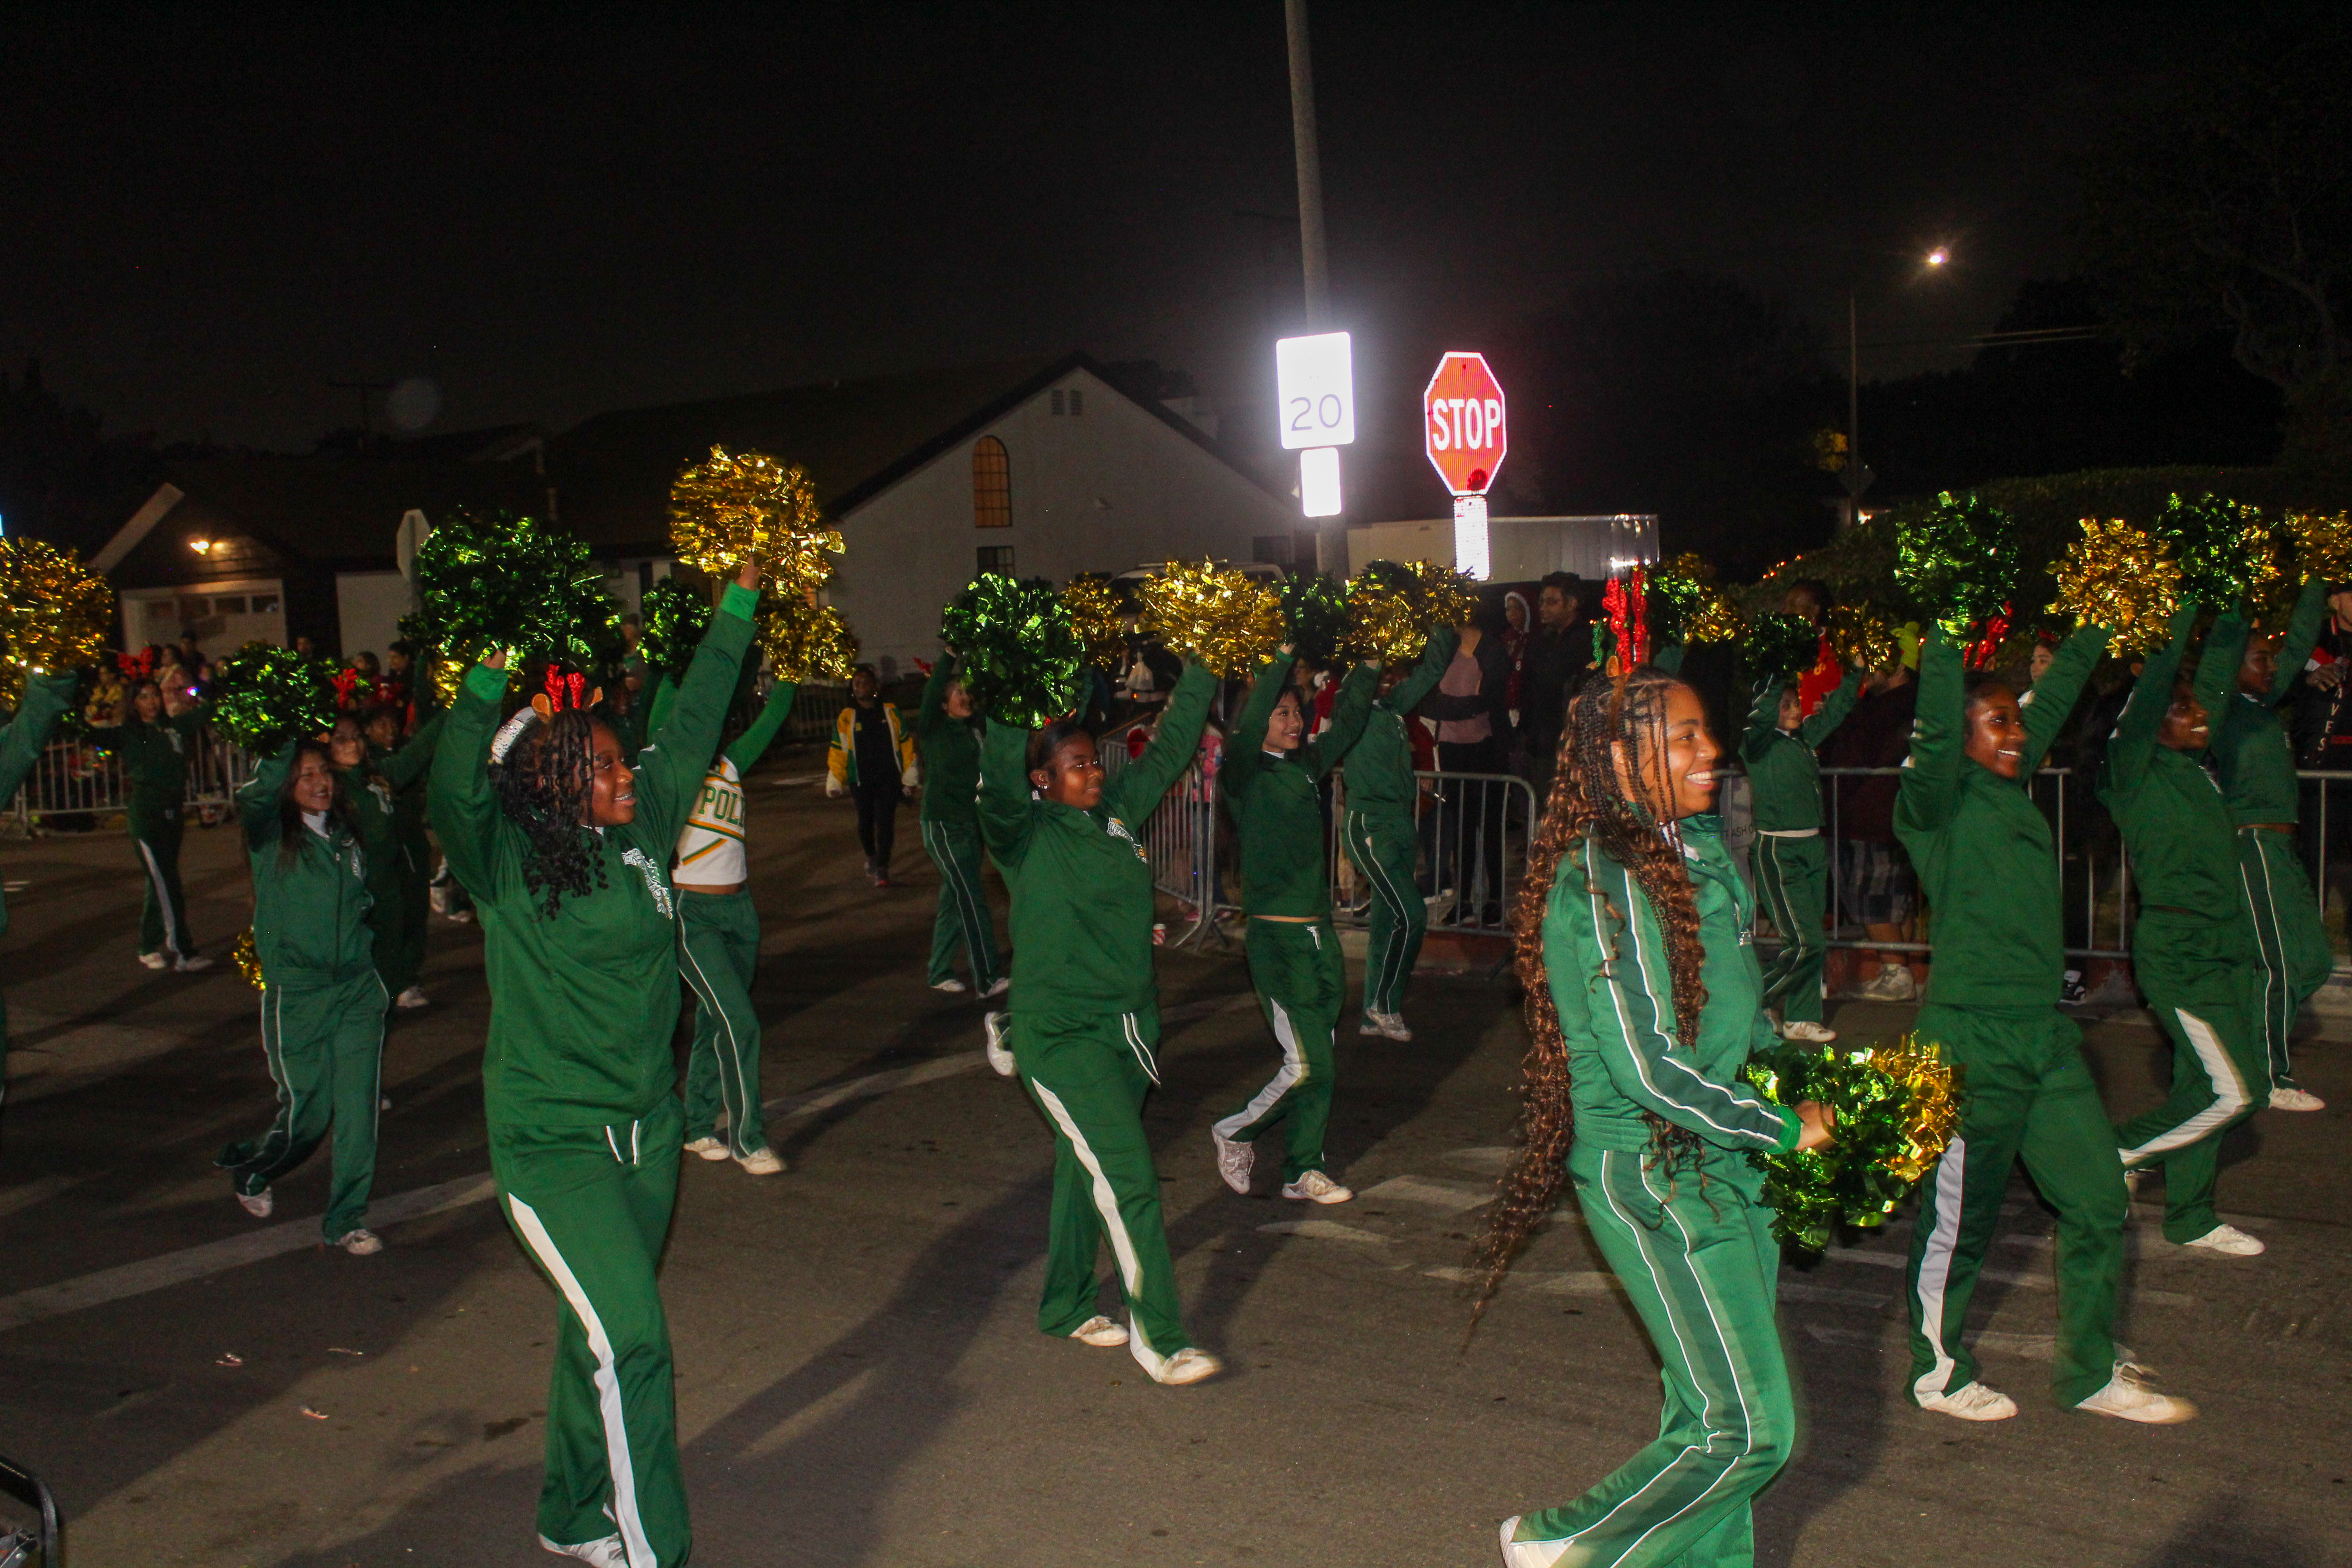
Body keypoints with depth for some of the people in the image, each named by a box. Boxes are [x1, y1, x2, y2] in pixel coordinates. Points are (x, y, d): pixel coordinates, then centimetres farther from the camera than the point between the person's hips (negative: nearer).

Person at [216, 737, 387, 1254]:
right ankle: (248, 1169, 35)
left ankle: (346, 1219, 9)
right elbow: (252, 797, -28)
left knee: (359, 1107, -3)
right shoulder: (271, 837, -4)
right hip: (296, 993, -4)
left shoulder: (347, 836, 10)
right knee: (307, 1111, 4)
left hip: (357, 988, 4)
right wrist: (292, 748, -31)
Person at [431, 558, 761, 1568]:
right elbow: (452, 794, -33)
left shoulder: (645, 830, 1)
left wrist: (735, 612, 13)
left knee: (600, 1331, 18)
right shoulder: (506, 862, -14)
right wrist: (486, 681, -41)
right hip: (552, 1141, -6)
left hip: (646, 1126, 6)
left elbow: (693, 727, 10)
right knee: (630, 1339, -12)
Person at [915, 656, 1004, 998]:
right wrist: (951, 655, -32)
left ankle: (940, 973, 24)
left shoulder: (972, 731, 8)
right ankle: (988, 981, -6)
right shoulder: (934, 730, -10)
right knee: (972, 902, -9)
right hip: (943, 825, -7)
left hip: (970, 824, 7)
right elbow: (931, 691, -25)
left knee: (954, 901, 13)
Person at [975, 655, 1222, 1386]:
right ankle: (1158, 1337, -2)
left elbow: (1170, 749, 14)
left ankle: (1066, 1307, 34)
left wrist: (1200, 674, 11)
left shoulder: (1117, 813, 6)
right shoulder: (1026, 837, -11)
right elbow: (999, 779, -31)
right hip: (1061, 1034, -7)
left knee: (1085, 1171, 19)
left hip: (1130, 1025, 7)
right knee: (1129, 1176, -10)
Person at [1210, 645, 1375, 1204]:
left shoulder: (1308, 766, 10)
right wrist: (1284, 657, -28)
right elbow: (1247, 728, -25)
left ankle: (1304, 1170, 20)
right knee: (1306, 1063, -8)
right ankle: (1235, 1134, 15)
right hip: (1275, 936, -7)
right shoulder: (1245, 774, -8)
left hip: (1320, 933, 7)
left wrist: (1368, 666, 3)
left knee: (1322, 1061, 9)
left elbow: (1347, 722, 15)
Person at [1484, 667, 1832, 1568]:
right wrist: (1783, 1129, -12)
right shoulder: (1606, 883, -21)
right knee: (1748, 1429, -3)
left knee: (1712, 1408, 16)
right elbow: (1648, 1069, -23)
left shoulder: (1697, 844, 7)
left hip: (1719, 1159, 9)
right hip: (1652, 1177, -8)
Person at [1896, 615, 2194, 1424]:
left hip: (2046, 1034, 8)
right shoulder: (1939, 799, -10)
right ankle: (1939, 1373, 23)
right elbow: (1935, 726, -29)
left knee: (2099, 1201, 12)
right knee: (1959, 1217, 6)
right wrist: (1946, 632, -30)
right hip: (1972, 1038, -8)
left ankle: (2092, 1372, 27)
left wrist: (2095, 628, 23)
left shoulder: (2010, 789, 11)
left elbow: (2054, 697, 22)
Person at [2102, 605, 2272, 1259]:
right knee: (2232, 1092, -10)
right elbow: (2151, 686, -20)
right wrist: (2183, 611, -16)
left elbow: (2215, 683, 21)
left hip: (2227, 948, 8)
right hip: (2179, 952, -8)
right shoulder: (2138, 769, -10)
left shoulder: (2194, 766, 12)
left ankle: (2190, 1220, 20)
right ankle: (2117, 1152, 6)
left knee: (2205, 1089, 11)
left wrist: (2233, 616, 19)